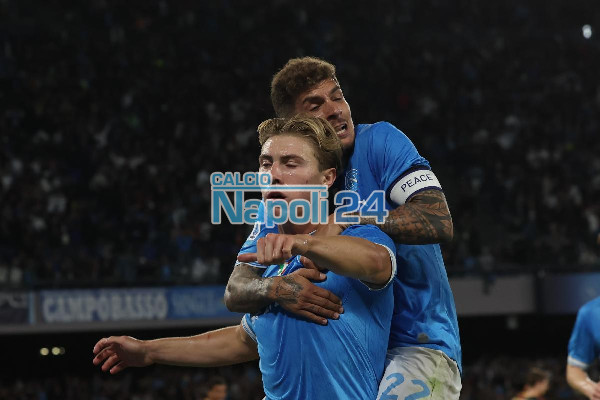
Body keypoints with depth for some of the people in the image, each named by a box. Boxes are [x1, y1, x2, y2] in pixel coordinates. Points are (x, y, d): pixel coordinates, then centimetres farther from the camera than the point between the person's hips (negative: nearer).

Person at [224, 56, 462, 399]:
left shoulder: (380, 142, -3)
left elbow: (440, 222, -16)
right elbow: (235, 291, 0)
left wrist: (345, 220, -22)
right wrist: (276, 289, -23)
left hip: (419, 342, -5)